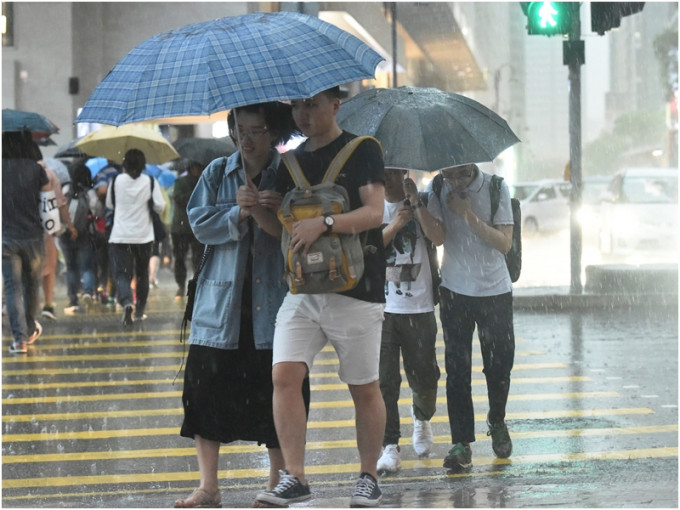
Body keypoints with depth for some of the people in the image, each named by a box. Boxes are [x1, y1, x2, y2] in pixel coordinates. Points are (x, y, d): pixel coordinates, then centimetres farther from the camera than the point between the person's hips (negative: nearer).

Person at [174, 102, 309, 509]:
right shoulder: (217, 173, 9)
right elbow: (200, 223, -2)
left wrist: (270, 212, -22)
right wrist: (239, 214, -17)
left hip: (274, 305, -2)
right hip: (222, 304, 2)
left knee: (276, 396, 1)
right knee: (206, 390, 1)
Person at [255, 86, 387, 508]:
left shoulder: (362, 152, -3)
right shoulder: (292, 162, 14)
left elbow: (374, 212, -14)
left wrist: (323, 224, -26)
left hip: (356, 288, -5)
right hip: (303, 288, 5)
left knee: (364, 388, 4)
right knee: (284, 375, -11)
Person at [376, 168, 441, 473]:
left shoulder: (421, 205, 6)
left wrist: (415, 201, -16)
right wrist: (395, 226, -12)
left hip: (419, 307, 0)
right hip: (380, 307, 0)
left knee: (424, 376, 4)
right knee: (384, 379, -6)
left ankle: (422, 418, 36)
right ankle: (390, 447, -2)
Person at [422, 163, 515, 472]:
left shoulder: (496, 188, -8)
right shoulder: (437, 189, -3)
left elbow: (505, 243, -12)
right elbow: (438, 237, -14)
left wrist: (469, 215, -20)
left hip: (495, 291, 0)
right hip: (455, 291, 1)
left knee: (499, 365, 7)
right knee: (457, 368, -3)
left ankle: (497, 423, 34)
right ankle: (461, 443, 0)